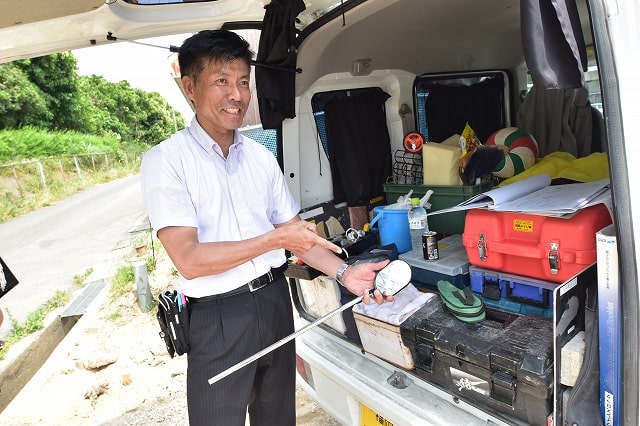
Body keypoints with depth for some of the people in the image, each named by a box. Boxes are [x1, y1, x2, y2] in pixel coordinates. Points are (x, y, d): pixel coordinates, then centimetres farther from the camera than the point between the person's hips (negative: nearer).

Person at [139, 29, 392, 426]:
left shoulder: (261, 156, 5)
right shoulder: (166, 161, -12)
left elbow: (296, 230, 7)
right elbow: (189, 260, -19)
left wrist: (344, 272, -7)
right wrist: (277, 238, -18)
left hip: (275, 300, 6)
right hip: (218, 316, -5)